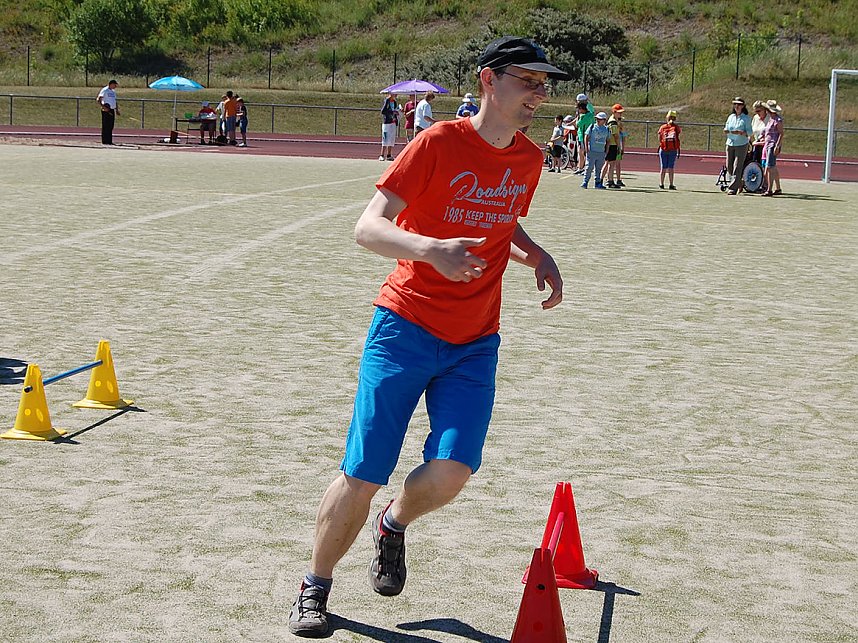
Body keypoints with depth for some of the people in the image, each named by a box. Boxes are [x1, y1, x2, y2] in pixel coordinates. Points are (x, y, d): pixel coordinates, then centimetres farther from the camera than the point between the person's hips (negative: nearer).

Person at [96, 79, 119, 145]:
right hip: (106, 110, -8)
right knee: (105, 126, -7)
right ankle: (104, 141, -5)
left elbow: (115, 101, 26)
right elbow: (98, 99, -14)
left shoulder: (113, 91, 18)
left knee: (111, 127, 8)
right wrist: (103, 107, -24)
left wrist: (117, 109, 14)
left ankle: (110, 141, 12)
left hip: (112, 110, 8)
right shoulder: (104, 90, -8)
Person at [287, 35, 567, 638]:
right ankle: (316, 588, 20)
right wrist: (431, 249, -34)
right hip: (405, 329, -4)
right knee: (362, 476, -4)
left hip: (475, 343, 4)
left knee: (451, 472, -13)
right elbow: (367, 228, -16)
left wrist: (538, 257, 5)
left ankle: (395, 524, 22)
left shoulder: (530, 159, 7)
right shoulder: (440, 143, -12)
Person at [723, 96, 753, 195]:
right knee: (729, 166, 5)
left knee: (737, 167, -10)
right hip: (730, 144, 5)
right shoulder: (731, 117, 13)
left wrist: (740, 132, -22)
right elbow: (726, 130, 16)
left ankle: (733, 188, -10)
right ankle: (739, 184, 24)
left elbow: (750, 132, -5)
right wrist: (726, 130, -8)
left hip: (741, 145, -5)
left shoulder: (746, 118, -1)